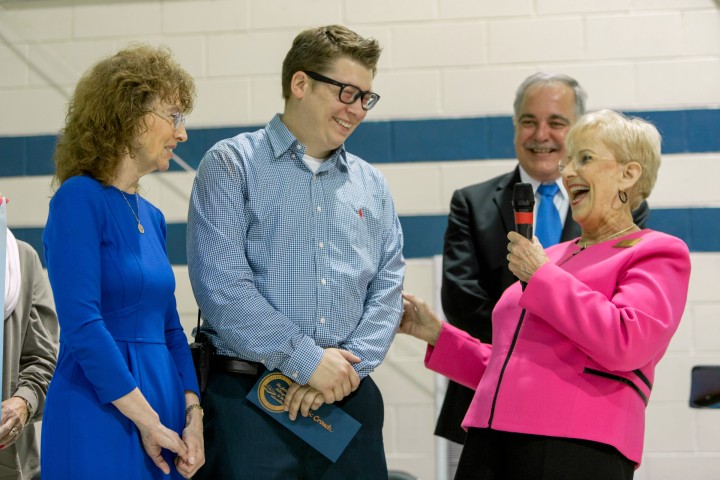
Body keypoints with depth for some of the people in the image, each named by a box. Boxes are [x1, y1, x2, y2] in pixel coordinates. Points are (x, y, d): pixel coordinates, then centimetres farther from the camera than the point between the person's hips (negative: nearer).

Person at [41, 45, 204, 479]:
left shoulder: (152, 217, 12)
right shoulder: (80, 198, -11)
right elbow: (82, 325, -19)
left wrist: (193, 416, 0)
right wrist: (147, 421, -16)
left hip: (166, 422, 8)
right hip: (101, 419, -7)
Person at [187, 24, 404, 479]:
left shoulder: (370, 184, 15)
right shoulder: (232, 164, 0)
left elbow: (387, 288, 9)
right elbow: (222, 287, -11)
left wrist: (348, 366, -7)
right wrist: (307, 361, -12)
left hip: (351, 399, 4)